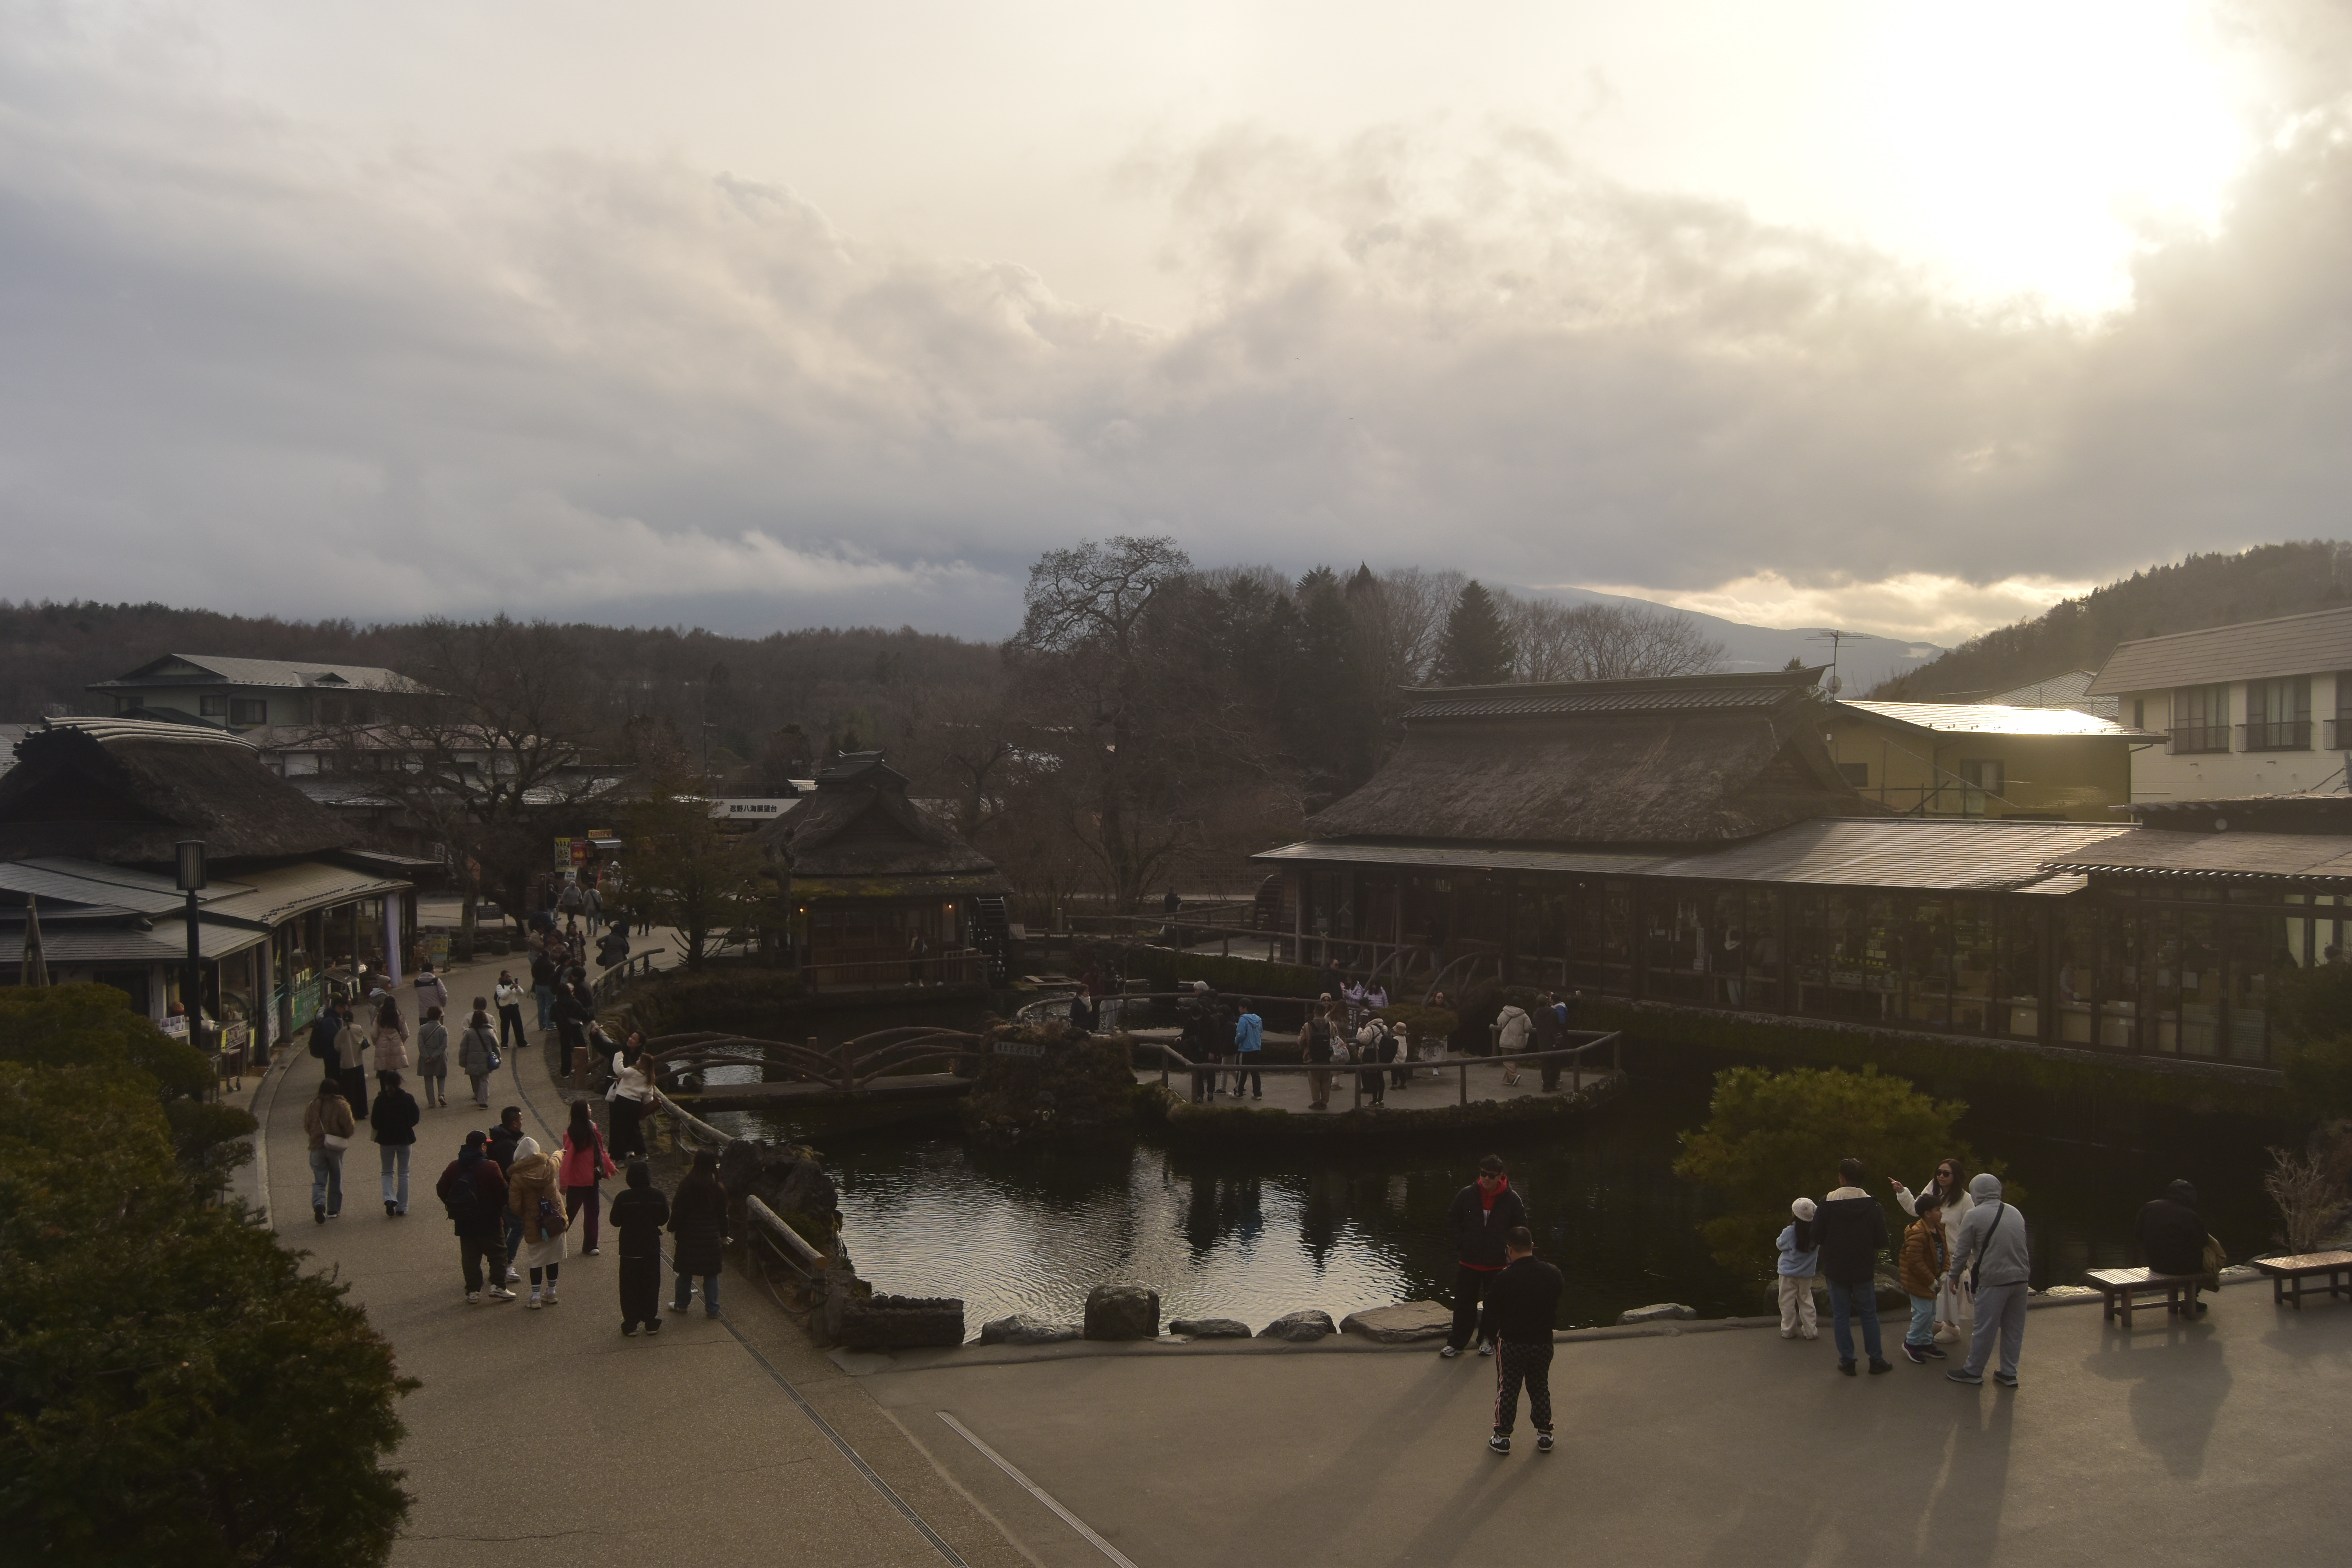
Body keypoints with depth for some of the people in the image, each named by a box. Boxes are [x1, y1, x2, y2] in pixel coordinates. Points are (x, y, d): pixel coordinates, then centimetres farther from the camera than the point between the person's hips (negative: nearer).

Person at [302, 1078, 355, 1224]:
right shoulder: (341, 1106, -9)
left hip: (317, 1147, 1)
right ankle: (333, 1210, 19)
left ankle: (319, 1203, -21)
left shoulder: (312, 1105, 0)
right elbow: (349, 1128, -11)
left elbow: (306, 1127, 7)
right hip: (335, 1147, -1)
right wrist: (345, 1136, 11)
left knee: (319, 1180, 5)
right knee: (336, 1180, 14)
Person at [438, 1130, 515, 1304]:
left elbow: (441, 1189, 6)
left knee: (470, 1256, 10)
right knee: (497, 1252, 7)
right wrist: (502, 1207, 3)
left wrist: (452, 1206, 19)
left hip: (464, 1223, 4)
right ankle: (498, 1286, -2)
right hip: (489, 1221, -4)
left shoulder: (454, 1167, 2)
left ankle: (473, 1291, 9)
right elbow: (503, 1191, -16)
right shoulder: (490, 1167, -15)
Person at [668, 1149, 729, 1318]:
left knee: (685, 1272, 15)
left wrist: (673, 1228, 6)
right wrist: (723, 1236, 13)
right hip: (711, 1237, 1)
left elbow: (678, 1210, -8)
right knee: (711, 1274, 10)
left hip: (689, 1235, -1)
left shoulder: (687, 1185, -13)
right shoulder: (718, 1189, -7)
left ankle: (681, 1304, 29)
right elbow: (723, 1215, 2)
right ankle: (712, 1309, 13)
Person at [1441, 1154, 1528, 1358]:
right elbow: (1452, 1221, 5)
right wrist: (1462, 1243, -3)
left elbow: (1520, 1229, 2)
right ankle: (1456, 1343, 16)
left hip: (1497, 1264, -1)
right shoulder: (1467, 1195, -8)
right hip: (1469, 1261, 1)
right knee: (1464, 1303, 7)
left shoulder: (1512, 1200, -11)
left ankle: (1488, 1340, 30)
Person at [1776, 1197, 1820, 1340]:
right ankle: (1811, 1331, 18)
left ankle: (1789, 1330, 15)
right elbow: (1816, 1249, 6)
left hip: (1789, 1272, -4)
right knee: (1806, 1301, 17)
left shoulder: (1790, 1231, -20)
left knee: (1788, 1302, 9)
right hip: (1807, 1273, 4)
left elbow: (1780, 1245, -6)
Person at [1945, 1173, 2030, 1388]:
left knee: (1985, 1329, 5)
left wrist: (1954, 1275, 8)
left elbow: (1962, 1251, -6)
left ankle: (1973, 1371, 17)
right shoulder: (2015, 1213, 8)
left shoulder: (1974, 1216, -10)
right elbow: (2020, 1245, 15)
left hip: (1993, 1281, -6)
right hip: (2021, 1279, 6)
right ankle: (2009, 1374, 22)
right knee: (2014, 1329, 15)